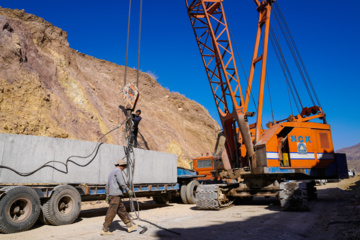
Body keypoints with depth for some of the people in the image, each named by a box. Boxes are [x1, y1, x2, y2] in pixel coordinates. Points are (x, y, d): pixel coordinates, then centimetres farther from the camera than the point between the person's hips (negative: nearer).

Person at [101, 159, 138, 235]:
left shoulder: (112, 172, 23)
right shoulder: (118, 170, -8)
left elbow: (107, 185, 25)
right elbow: (121, 182, -19)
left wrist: (107, 195, 26)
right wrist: (128, 190, -12)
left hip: (111, 194, 10)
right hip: (115, 194, -10)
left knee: (122, 210, 9)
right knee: (112, 212, -6)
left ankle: (129, 226, 13)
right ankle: (104, 230, 0)